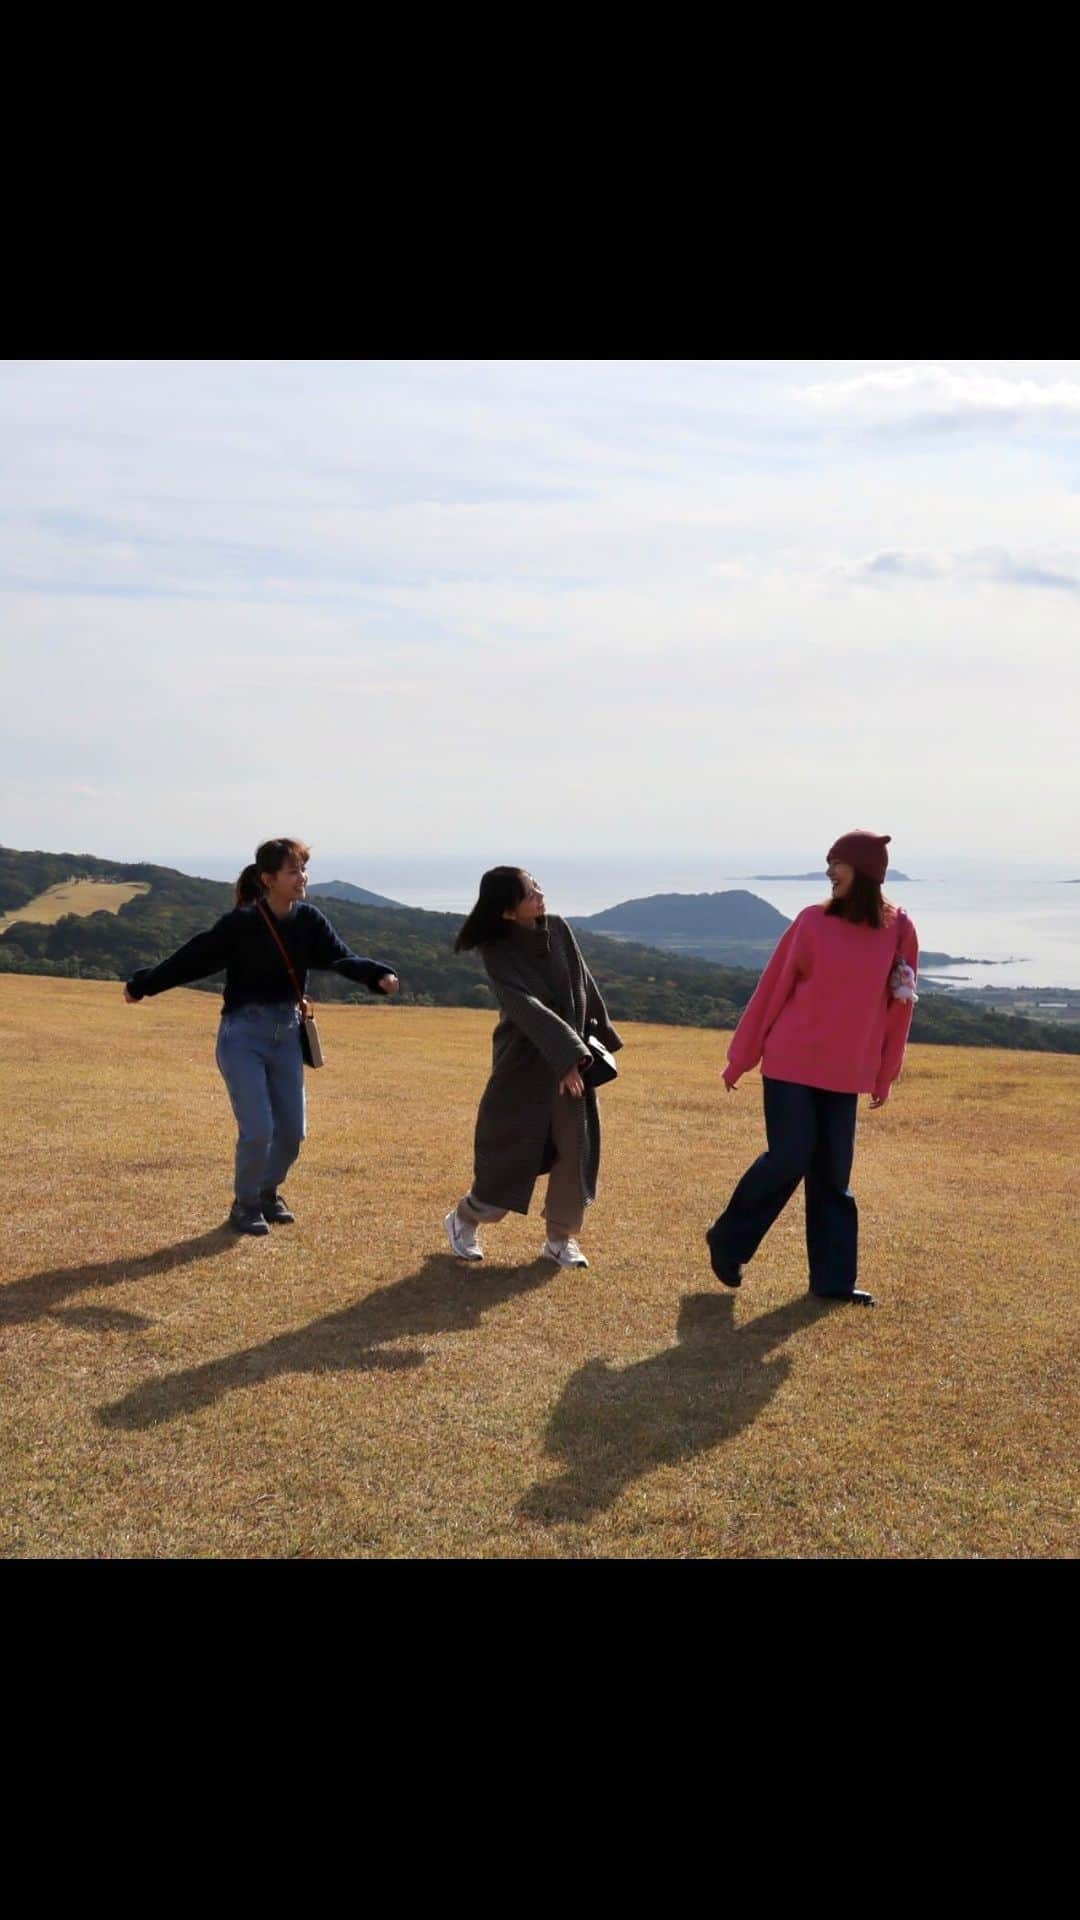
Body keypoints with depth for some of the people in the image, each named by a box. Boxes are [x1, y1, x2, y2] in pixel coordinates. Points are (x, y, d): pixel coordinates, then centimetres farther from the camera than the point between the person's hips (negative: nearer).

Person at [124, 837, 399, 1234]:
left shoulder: (309, 920, -4)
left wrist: (378, 975, -28)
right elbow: (193, 958, -11)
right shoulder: (240, 924, -17)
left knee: (293, 1131, 8)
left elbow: (341, 958, -10)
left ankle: (268, 1192, 35)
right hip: (243, 1035, -5)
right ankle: (245, 1204, 17)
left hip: (286, 1033, 5)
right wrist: (142, 985, -6)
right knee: (258, 1131, -9)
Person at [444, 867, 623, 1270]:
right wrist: (567, 1055, -31)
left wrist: (601, 1041, 11)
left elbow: (585, 986, 8)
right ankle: (463, 1220, 27)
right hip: (523, 1063, -4)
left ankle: (561, 1239, 17)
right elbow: (527, 1008, -24)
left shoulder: (558, 929, -2)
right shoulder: (498, 952, -15)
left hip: (572, 1058, 4)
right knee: (511, 1152, 2)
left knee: (576, 1150, 2)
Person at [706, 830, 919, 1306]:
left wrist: (885, 1075, 11)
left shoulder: (899, 930, 0)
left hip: (845, 1072, 3)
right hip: (790, 1063, -3)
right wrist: (740, 1057, 1)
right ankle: (727, 1241, 15)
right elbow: (773, 989, -1)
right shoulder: (812, 921, -6)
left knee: (833, 1174, 6)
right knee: (788, 1160, -5)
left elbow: (898, 1008, 7)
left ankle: (832, 1278, 15)